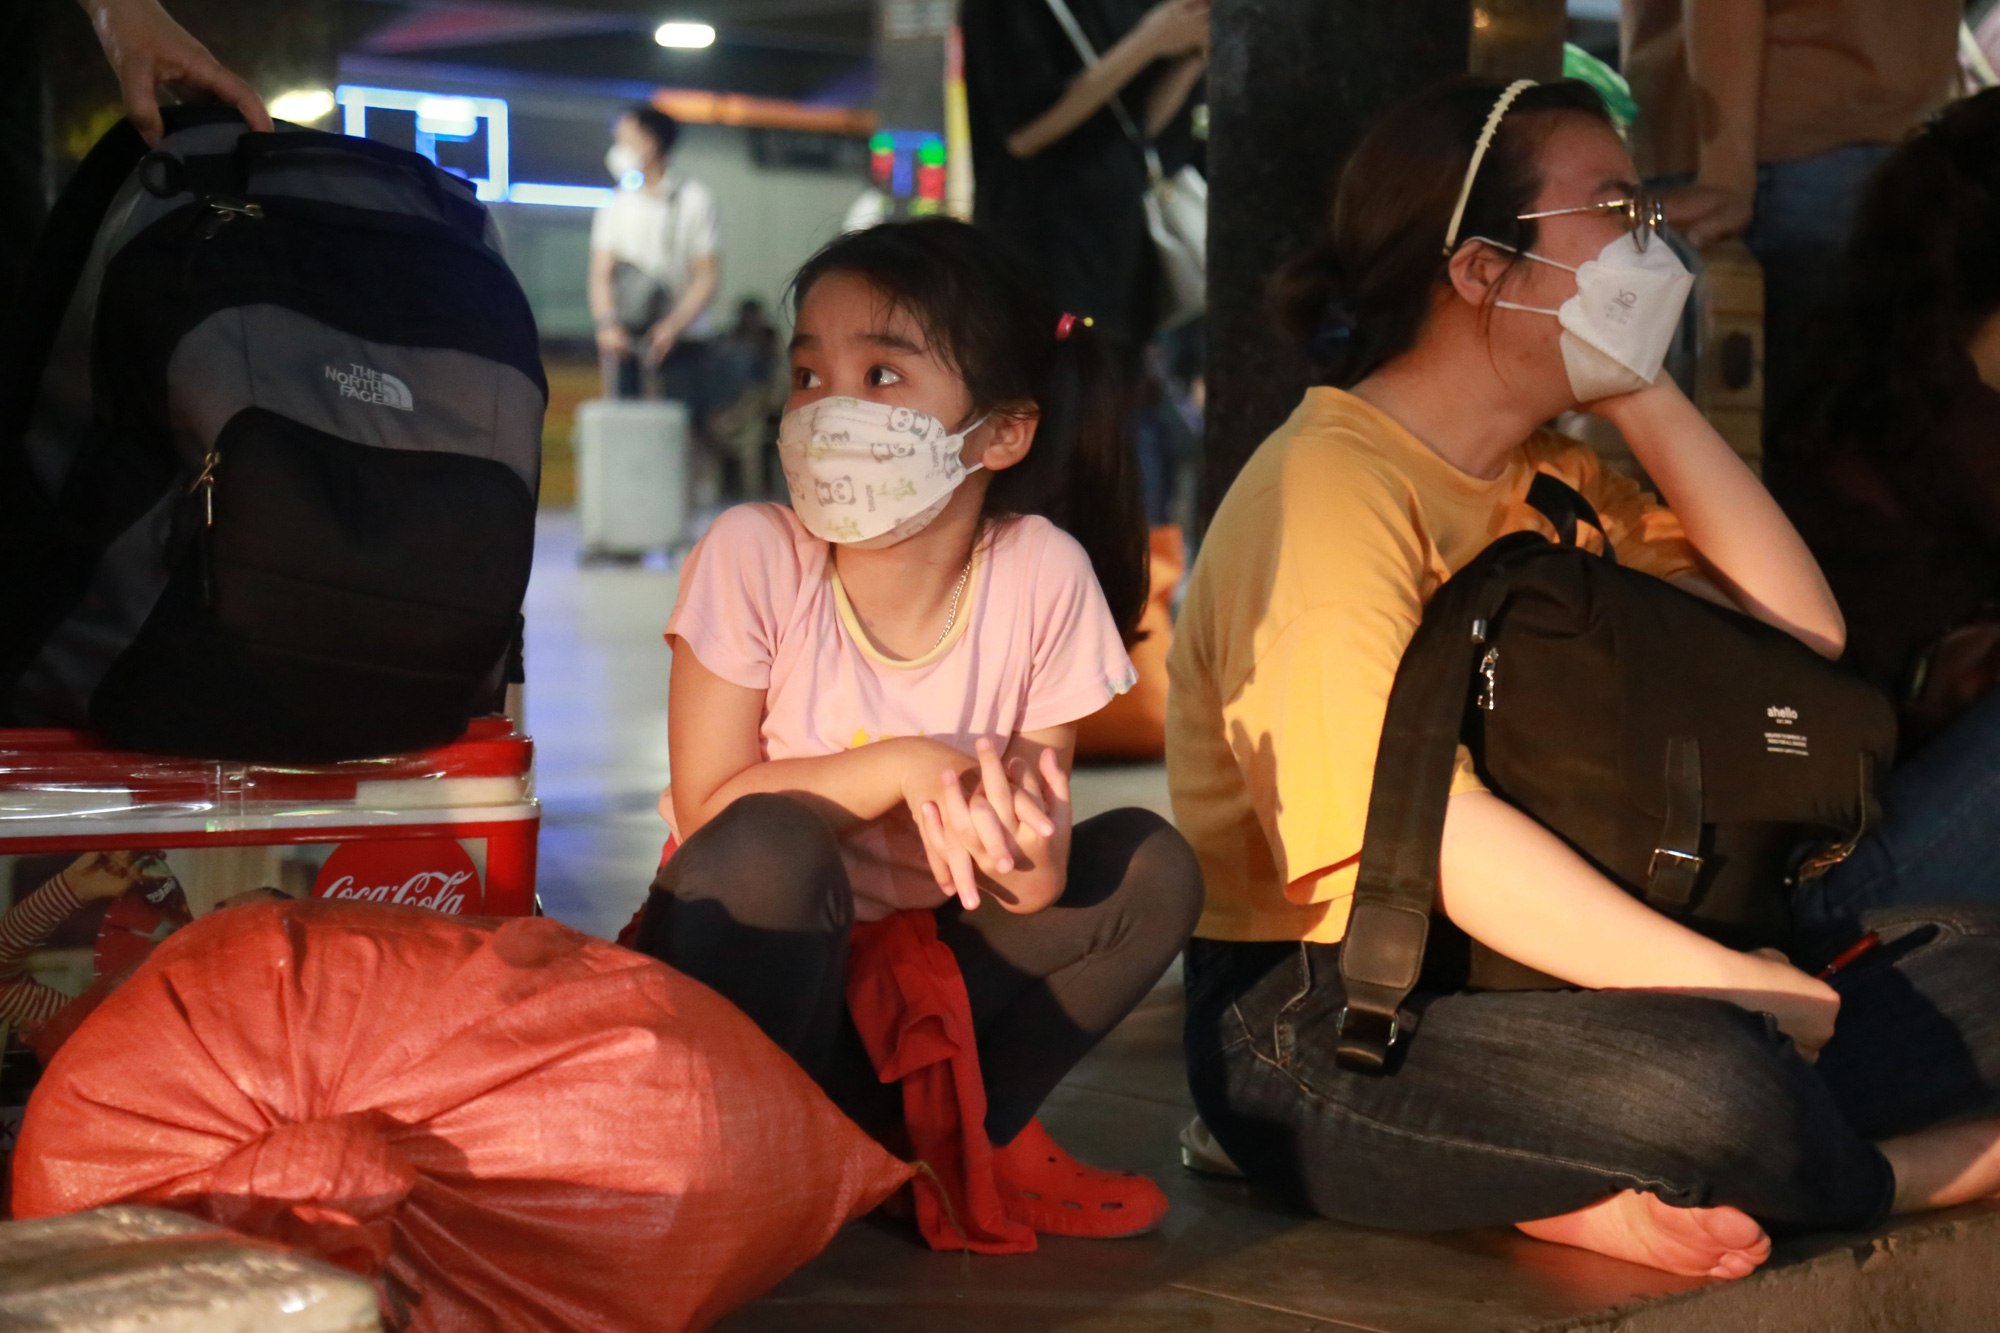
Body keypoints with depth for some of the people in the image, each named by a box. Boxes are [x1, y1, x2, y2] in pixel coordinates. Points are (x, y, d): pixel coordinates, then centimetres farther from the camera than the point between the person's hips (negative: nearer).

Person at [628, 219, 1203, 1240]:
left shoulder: (1043, 575, -12)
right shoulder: (754, 555, -17)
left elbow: (1033, 890, -10)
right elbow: (709, 806, -19)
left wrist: (1027, 854, -34)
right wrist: (901, 767, -30)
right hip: (753, 973, -3)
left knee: (1150, 865, -13)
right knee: (771, 844, -33)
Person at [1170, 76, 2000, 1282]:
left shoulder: (1554, 480, 16)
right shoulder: (1331, 483, -12)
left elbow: (1803, 633, 6)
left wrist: (1645, 398, 3)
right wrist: (1730, 986, -25)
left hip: (1532, 982, 9)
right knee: (1712, 1089, -36)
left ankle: (1618, 1197, -16)